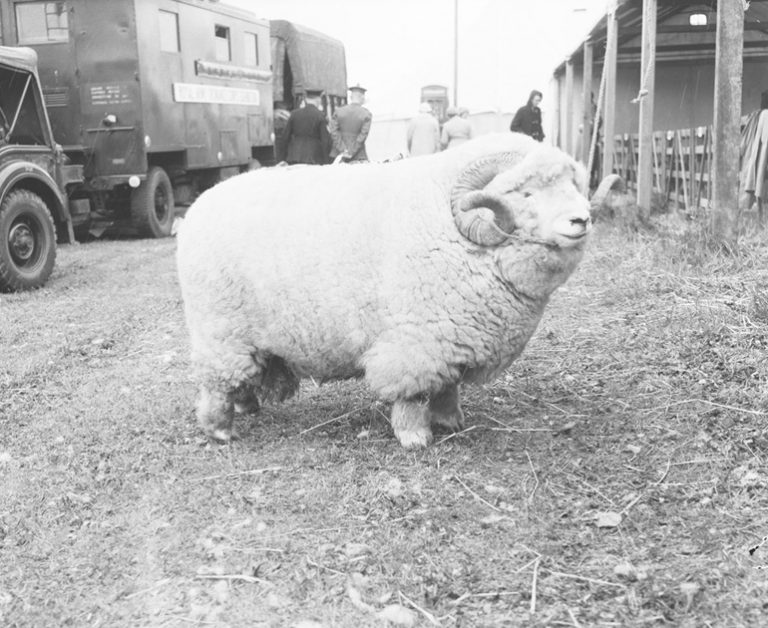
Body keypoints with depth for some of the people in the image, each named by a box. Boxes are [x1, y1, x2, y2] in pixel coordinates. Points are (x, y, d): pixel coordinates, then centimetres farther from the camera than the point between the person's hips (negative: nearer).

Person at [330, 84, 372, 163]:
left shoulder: (339, 111, 5)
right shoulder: (366, 114, -1)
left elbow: (334, 132, -2)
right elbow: (363, 135, -8)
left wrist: (343, 150, -6)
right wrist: (350, 153, -8)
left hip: (338, 153, 2)